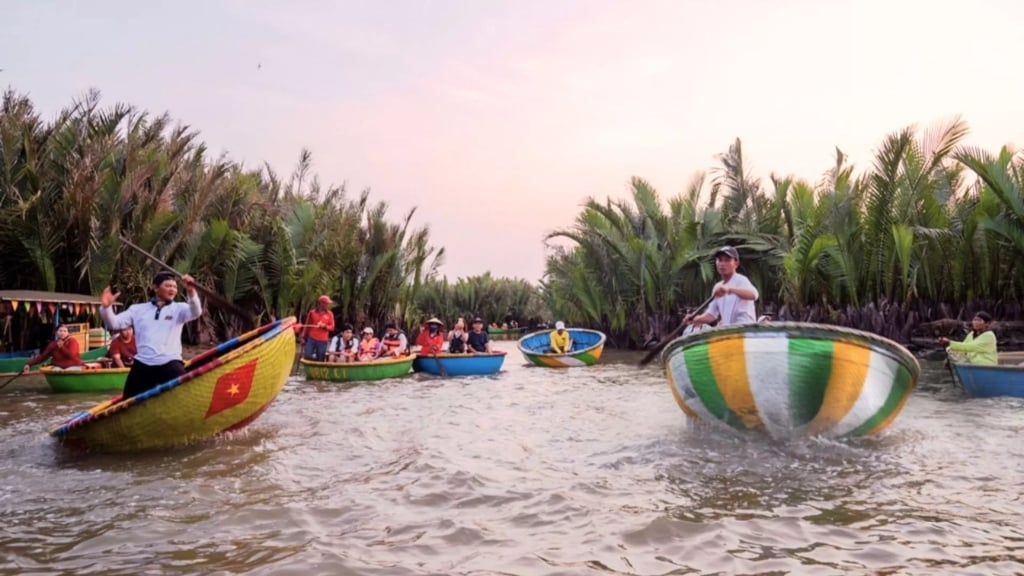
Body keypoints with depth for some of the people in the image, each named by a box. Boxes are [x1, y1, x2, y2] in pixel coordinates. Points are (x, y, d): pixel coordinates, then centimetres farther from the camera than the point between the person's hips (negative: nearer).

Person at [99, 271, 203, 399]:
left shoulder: (179, 308, 6)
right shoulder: (138, 309, 12)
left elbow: (196, 312, -15)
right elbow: (114, 324, 9)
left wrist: (191, 292, -35)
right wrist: (106, 307, -12)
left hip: (170, 364, -2)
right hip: (142, 364, 2)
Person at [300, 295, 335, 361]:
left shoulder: (330, 314, 4)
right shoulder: (312, 312, 2)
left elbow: (332, 327, 4)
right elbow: (307, 325, 9)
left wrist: (325, 326, -15)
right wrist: (303, 337, 7)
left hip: (323, 341, 0)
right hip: (311, 339, 0)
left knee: (320, 360, 1)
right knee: (307, 356, -3)